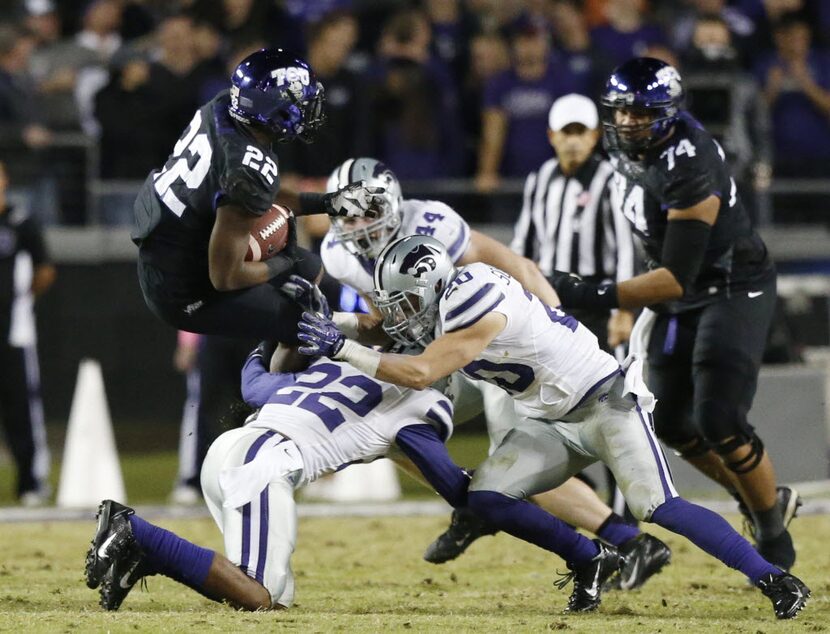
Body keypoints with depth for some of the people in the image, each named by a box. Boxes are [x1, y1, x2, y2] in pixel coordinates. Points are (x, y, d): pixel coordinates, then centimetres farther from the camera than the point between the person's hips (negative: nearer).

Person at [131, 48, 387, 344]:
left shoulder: (219, 108, -7)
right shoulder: (251, 170, -32)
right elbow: (225, 277, -25)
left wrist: (331, 203, 10)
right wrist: (283, 261, -8)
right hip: (183, 294, -9)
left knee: (309, 269, 20)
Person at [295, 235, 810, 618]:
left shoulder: (474, 305, -24)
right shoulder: (449, 299, 4)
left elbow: (420, 374, -29)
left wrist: (341, 347, -25)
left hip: (606, 399, -9)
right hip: (555, 424, 9)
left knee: (659, 508, -21)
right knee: (487, 497, -6)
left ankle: (774, 580, -17)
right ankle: (590, 561, 9)